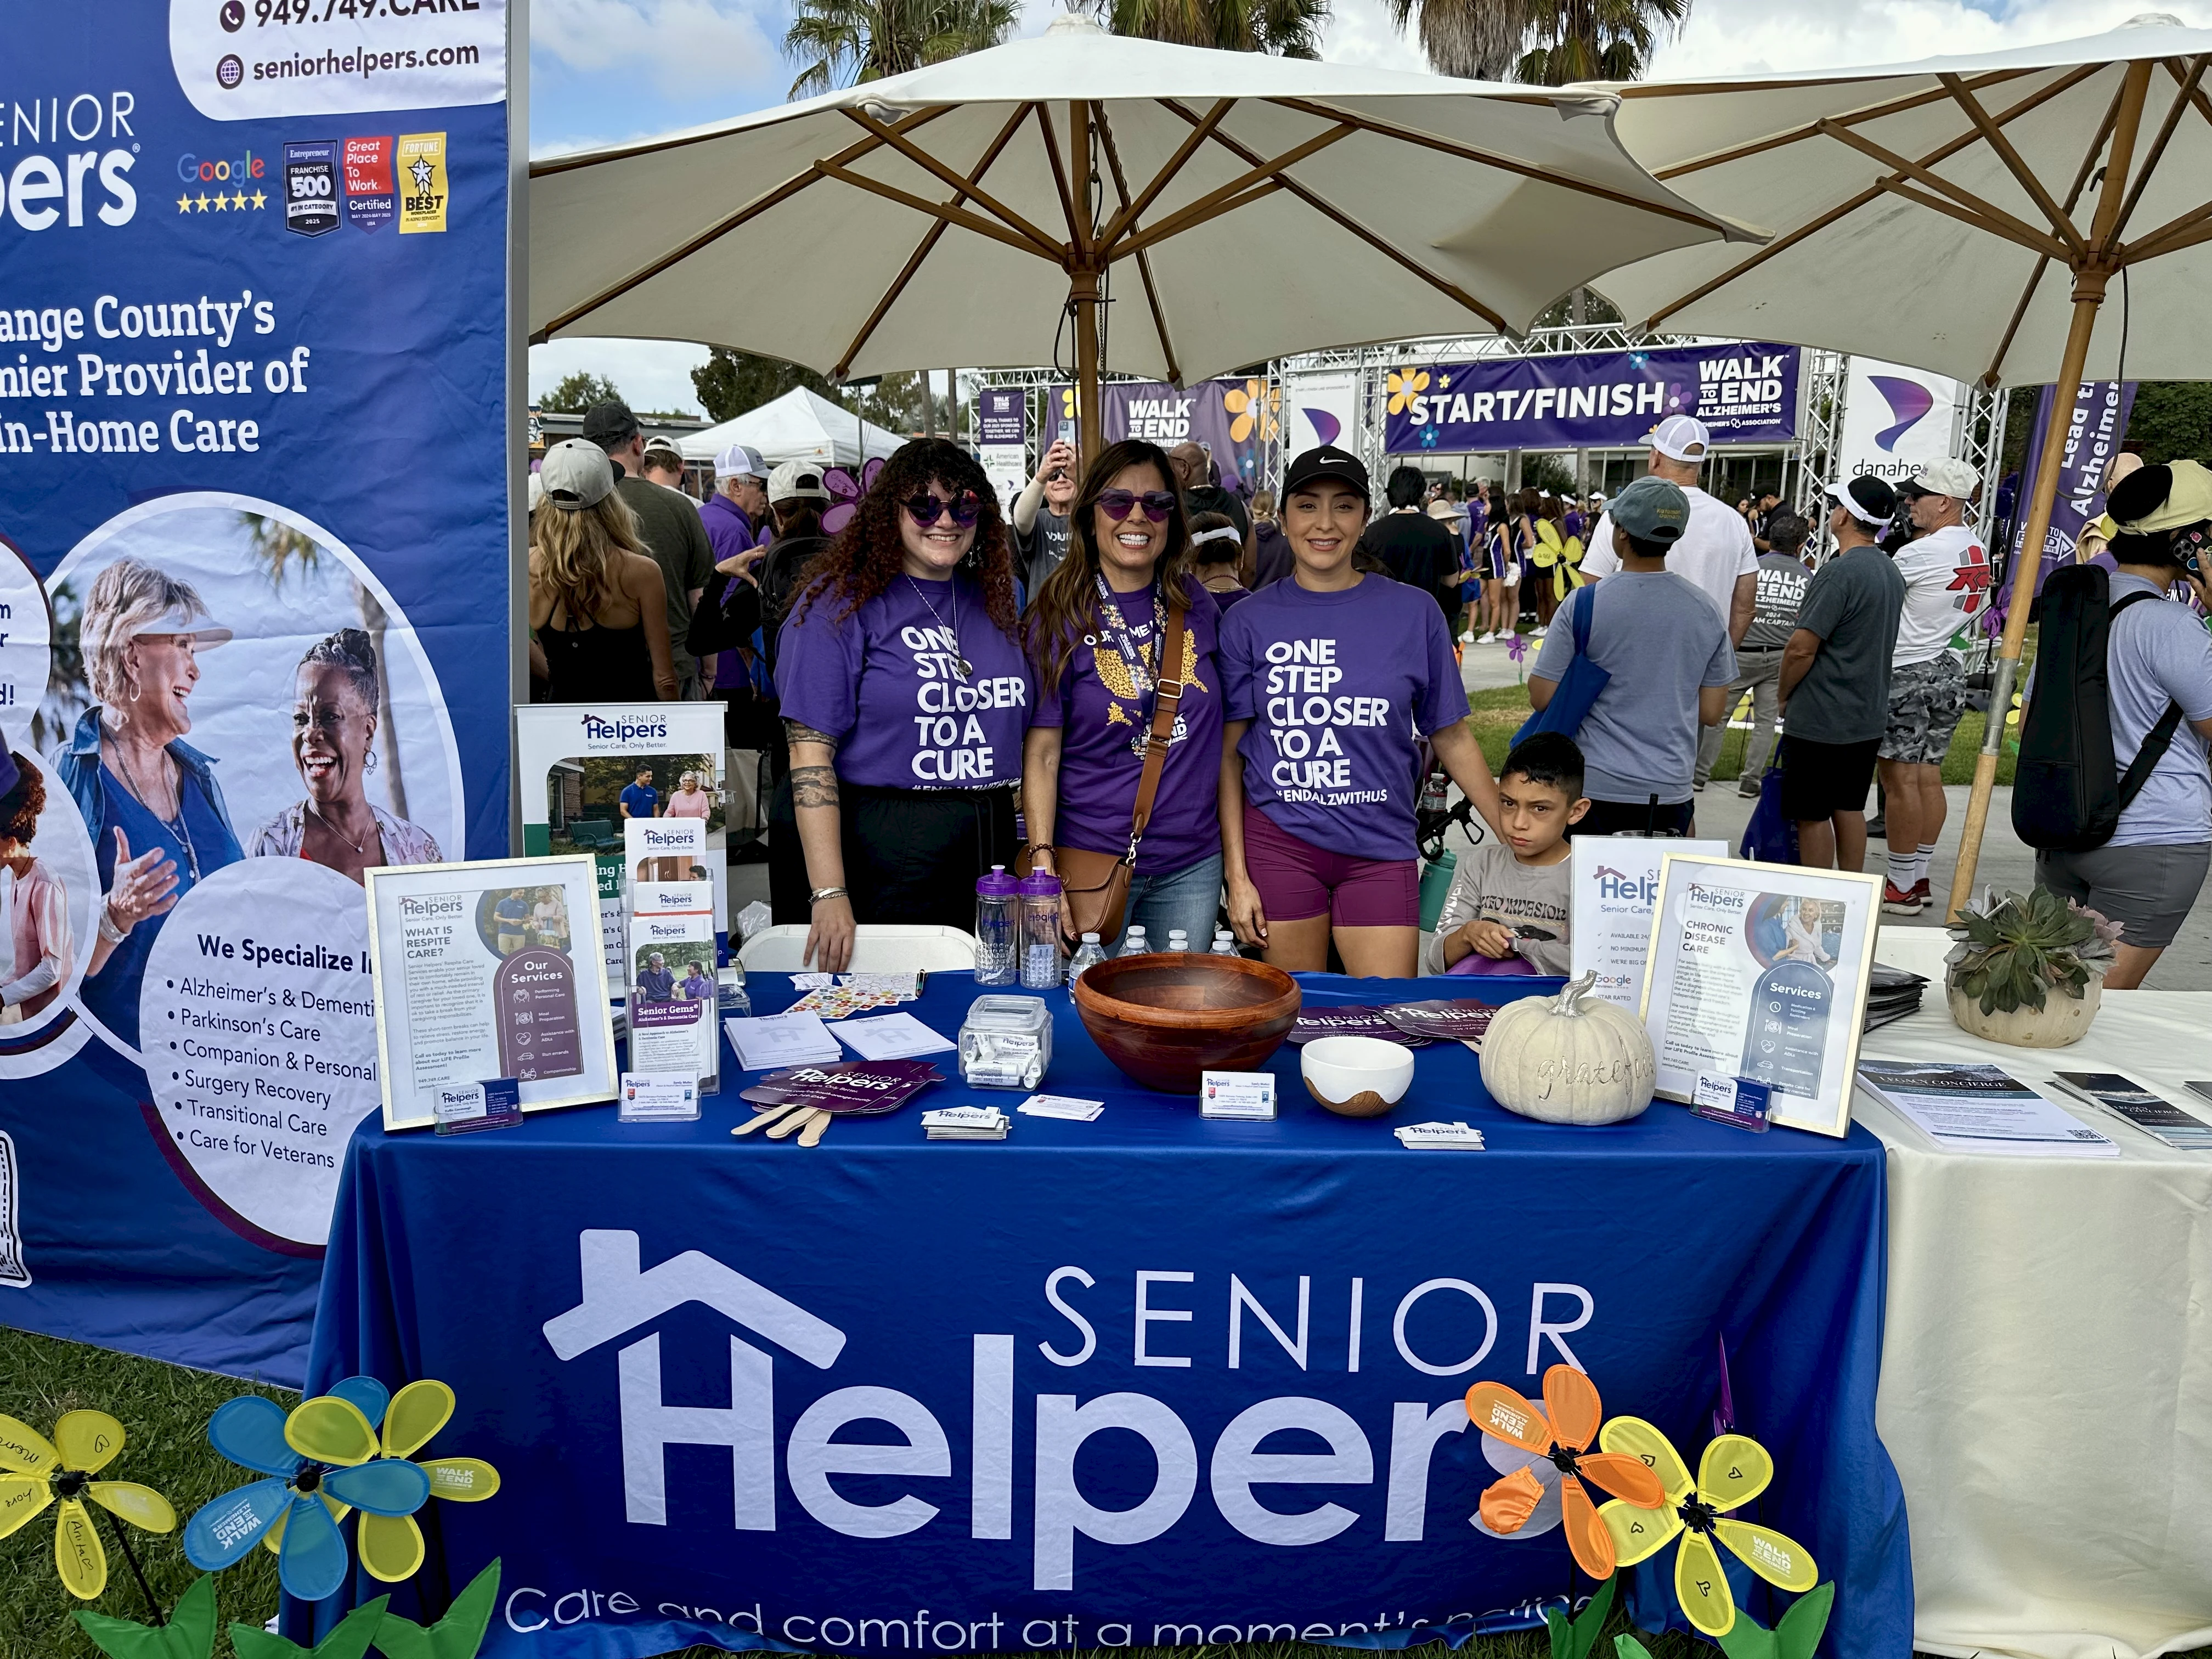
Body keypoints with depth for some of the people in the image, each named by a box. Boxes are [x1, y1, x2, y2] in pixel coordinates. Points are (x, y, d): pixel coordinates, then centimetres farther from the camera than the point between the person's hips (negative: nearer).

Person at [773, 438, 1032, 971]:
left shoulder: (998, 601, 10)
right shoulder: (842, 602, -6)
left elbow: (1024, 733, 18)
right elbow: (810, 754, -13)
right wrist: (829, 893, -20)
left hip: (988, 851, 5)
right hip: (879, 859, -5)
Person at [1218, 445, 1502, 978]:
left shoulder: (1413, 612, 2)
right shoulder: (1250, 621, 1)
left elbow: (1453, 738, 7)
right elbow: (1229, 753, 1)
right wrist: (1236, 874, -4)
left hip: (1381, 849, 1)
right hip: (1279, 842, 0)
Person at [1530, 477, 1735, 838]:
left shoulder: (1583, 604, -10)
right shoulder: (1706, 612, 1)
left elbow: (1541, 698, -6)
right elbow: (1712, 713, 6)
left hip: (1593, 787, -3)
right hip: (1670, 792, 3)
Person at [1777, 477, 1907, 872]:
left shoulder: (1840, 572, -19)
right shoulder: (1892, 572, 11)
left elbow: (1801, 649, -20)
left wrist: (1784, 695, -5)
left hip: (1820, 721, -9)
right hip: (1867, 718, 9)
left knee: (1813, 814, 0)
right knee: (1849, 808, 16)